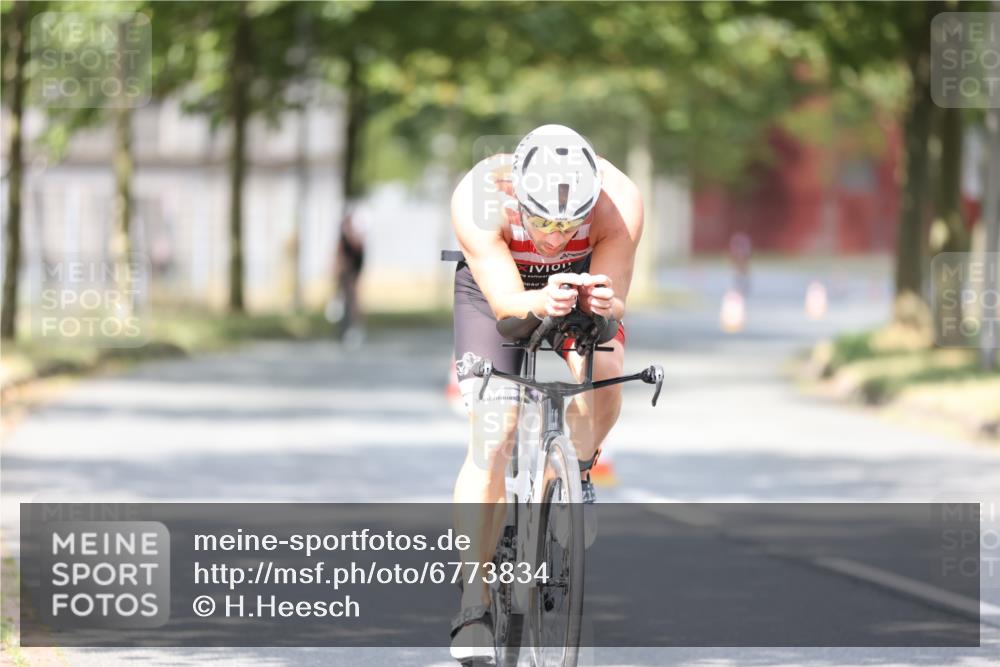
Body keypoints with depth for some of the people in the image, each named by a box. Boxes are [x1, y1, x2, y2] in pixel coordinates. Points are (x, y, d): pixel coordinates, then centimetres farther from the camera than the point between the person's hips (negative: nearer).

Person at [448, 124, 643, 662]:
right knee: (491, 442, -15)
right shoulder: (478, 200, -38)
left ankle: (579, 474, 6)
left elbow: (615, 304, -32)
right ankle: (473, 606, -12)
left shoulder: (619, 201, -35)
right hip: (496, 290, -2)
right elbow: (505, 301, -39)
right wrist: (543, 302, -61)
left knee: (603, 369, -27)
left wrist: (602, 302, -56)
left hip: (586, 279, 2)